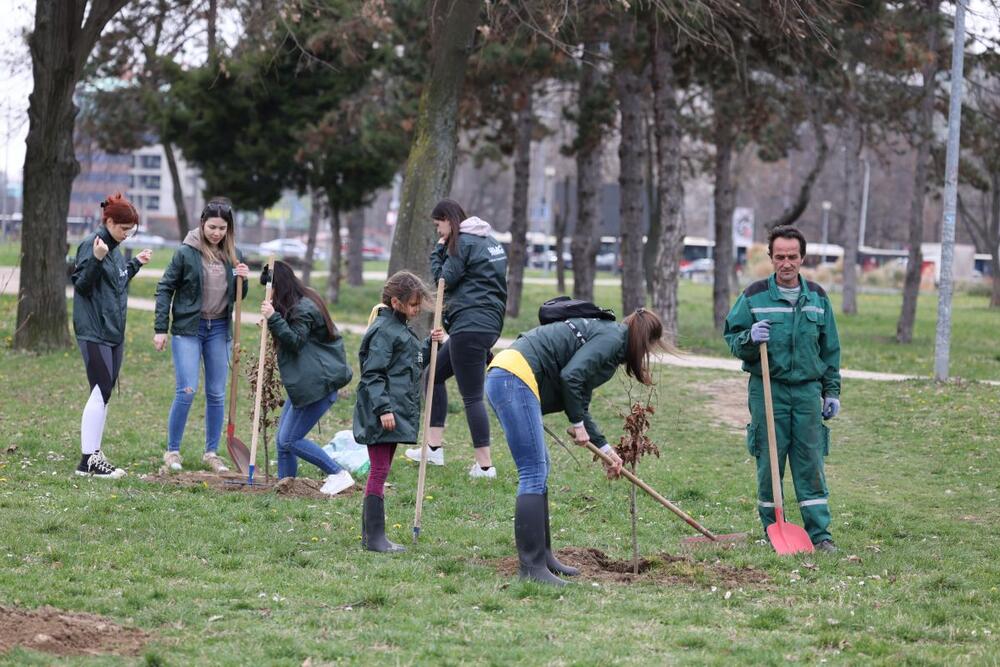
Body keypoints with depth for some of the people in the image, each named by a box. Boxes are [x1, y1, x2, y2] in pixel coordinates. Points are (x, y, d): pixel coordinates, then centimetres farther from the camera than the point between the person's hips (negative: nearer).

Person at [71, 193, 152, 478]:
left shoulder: (115, 248, 14)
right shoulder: (91, 245, -12)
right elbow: (82, 285, -17)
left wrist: (135, 263, 24)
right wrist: (96, 260, -30)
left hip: (113, 331, 9)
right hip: (94, 333, -9)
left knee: (104, 394, 10)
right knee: (101, 392, -11)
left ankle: (94, 455, 15)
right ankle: (88, 459, -9)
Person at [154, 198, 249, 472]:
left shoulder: (232, 256, 5)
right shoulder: (186, 253, -8)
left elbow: (237, 297, 14)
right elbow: (165, 288, -3)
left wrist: (243, 280, -8)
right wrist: (160, 329, -6)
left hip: (219, 330, 4)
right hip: (188, 328, -4)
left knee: (217, 395, 7)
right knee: (186, 391, -11)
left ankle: (211, 452, 18)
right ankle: (172, 451, 1)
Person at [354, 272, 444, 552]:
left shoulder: (400, 328, 18)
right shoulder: (383, 330, -13)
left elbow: (413, 362, 28)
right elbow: (373, 373, -17)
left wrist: (430, 344, 12)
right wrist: (383, 408, -23)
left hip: (397, 412, 10)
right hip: (382, 414, -10)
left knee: (380, 472, 12)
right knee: (379, 471, -9)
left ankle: (370, 535, 16)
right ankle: (374, 537, -8)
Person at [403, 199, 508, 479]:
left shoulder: (463, 243, -10)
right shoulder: (490, 241, 18)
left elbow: (444, 279, -8)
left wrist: (437, 253, 4)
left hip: (470, 327, -11)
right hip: (490, 323, 11)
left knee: (472, 395, -7)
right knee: (434, 374, 20)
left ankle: (485, 464, -7)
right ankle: (434, 447, 20)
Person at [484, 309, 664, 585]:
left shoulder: (603, 333, 26)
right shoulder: (612, 337, -3)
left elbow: (580, 403, 32)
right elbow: (571, 376, -16)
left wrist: (605, 448, 36)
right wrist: (578, 424, -2)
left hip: (502, 377, 11)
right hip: (515, 378, -11)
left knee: (539, 471, 16)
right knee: (534, 474, -10)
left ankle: (542, 556, 22)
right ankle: (532, 568, -11)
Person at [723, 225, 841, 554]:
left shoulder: (817, 298, 9)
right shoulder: (754, 296, -1)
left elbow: (830, 349, 16)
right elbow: (732, 338, 3)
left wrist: (832, 391, 13)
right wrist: (750, 339, -19)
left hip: (807, 390, 2)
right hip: (768, 390, -2)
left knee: (810, 464, 1)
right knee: (769, 464, 2)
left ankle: (820, 532, 4)